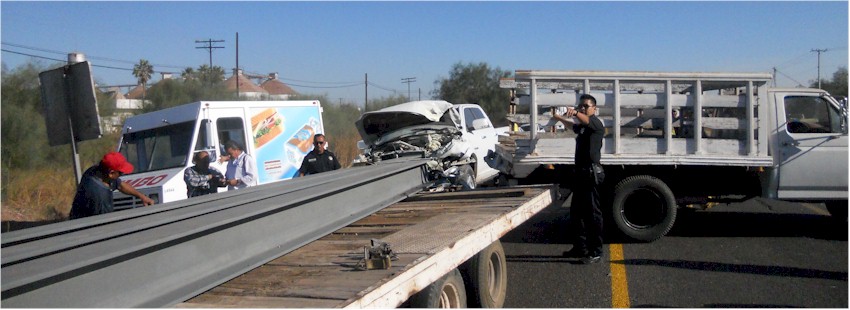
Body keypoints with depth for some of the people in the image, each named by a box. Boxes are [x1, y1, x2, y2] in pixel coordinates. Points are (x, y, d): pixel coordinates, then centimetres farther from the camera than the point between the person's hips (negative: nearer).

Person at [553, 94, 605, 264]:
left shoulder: (596, 123, -8)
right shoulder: (582, 127, 20)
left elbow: (586, 120, -32)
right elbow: (574, 127, 45)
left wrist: (575, 113, -51)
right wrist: (561, 118, 52)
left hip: (591, 172, -10)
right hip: (581, 172, 10)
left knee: (592, 212, -8)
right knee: (576, 211, 14)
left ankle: (596, 251, -5)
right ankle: (580, 247, 23)